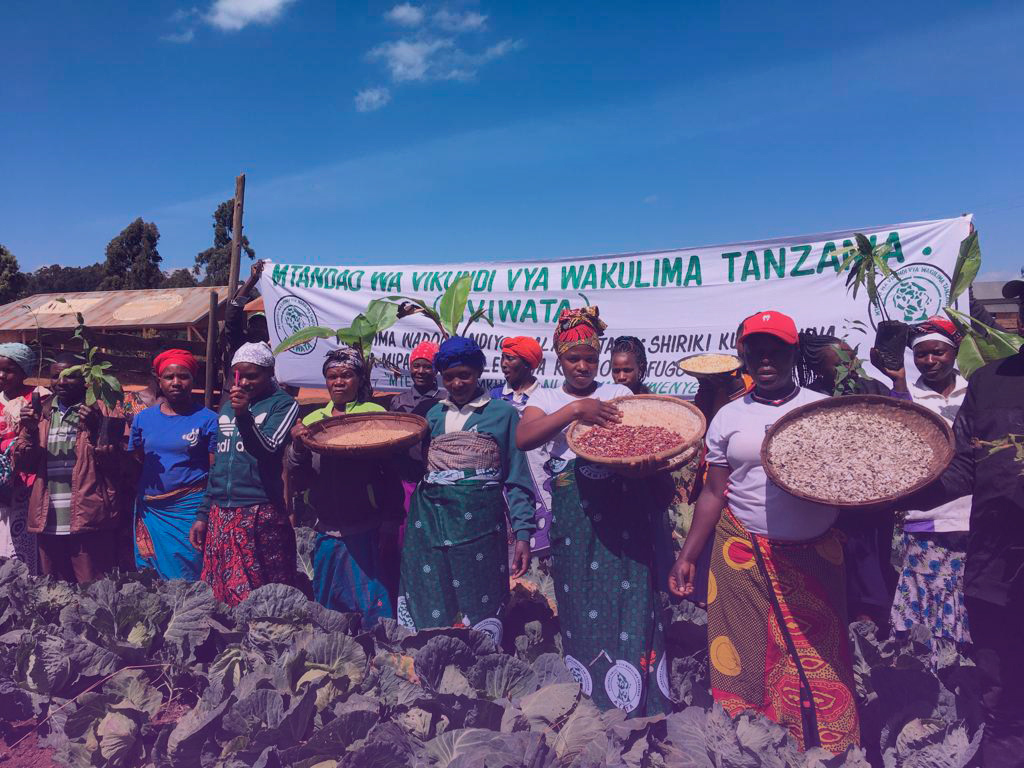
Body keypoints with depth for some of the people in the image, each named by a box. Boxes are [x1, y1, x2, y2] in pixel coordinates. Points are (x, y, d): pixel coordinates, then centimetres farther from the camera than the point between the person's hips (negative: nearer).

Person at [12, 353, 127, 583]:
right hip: (47, 522, 4)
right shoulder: (40, 411, 12)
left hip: (89, 520, -4)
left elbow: (116, 465, -6)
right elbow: (22, 464, 9)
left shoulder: (100, 411, -1)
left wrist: (94, 432, -20)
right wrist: (30, 432, -8)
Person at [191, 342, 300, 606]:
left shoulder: (283, 404, 0)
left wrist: (244, 415, -26)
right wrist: (203, 513, 19)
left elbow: (269, 449, -13)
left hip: (260, 513, -5)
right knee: (218, 597, 7)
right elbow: (217, 463, 21)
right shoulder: (227, 406, 17)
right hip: (219, 513, 6)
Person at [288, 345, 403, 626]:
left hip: (366, 531, -4)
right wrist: (297, 448, -10)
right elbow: (298, 481, 7)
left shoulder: (375, 414, -3)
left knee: (373, 606, -2)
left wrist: (391, 524, -9)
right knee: (327, 608, 16)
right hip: (327, 530, 5)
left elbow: (392, 474, -5)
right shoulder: (312, 420, 9)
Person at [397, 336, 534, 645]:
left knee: (481, 616, 3)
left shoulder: (503, 413, 4)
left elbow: (517, 479, 2)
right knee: (427, 614, 7)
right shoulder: (434, 415, 15)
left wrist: (523, 534, -6)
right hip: (428, 522, 4)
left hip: (479, 523, -3)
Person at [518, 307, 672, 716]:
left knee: (630, 603, -2)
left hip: (622, 510, 0)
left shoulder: (619, 394, 13)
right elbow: (523, 438, -10)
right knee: (581, 610, 5)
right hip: (573, 516, 0)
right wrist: (575, 409, -20)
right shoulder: (546, 398, 10)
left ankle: (636, 709, 12)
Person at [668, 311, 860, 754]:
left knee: (817, 659, 3)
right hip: (744, 557, 1)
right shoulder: (728, 417, 5)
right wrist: (687, 556, 3)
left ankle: (824, 747, 22)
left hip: (814, 557, 0)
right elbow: (714, 493, 7)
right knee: (746, 655, 5)